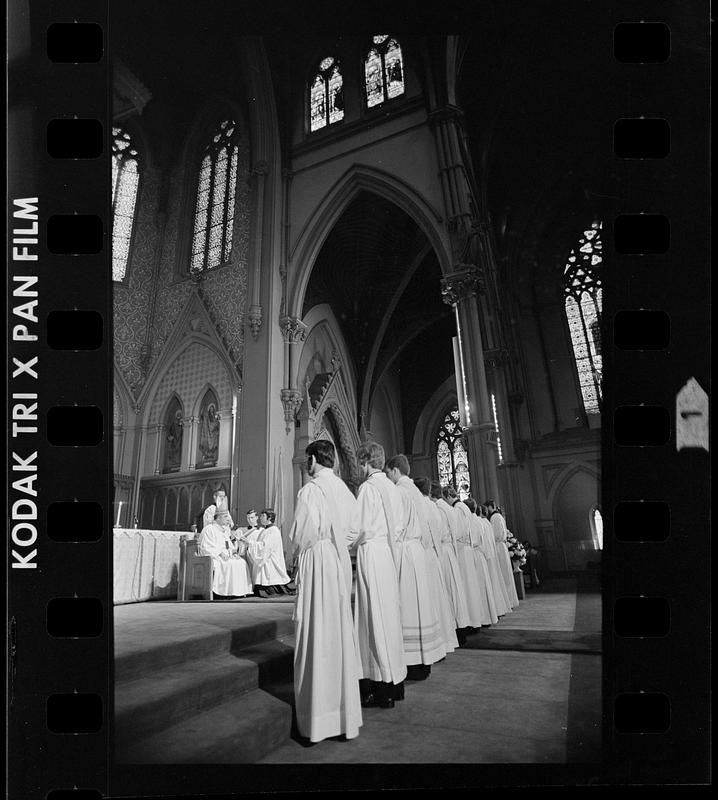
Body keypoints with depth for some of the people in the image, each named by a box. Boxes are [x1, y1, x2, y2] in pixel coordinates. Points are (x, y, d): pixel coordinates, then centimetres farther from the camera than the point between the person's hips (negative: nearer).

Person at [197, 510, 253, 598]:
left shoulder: (225, 529, 18)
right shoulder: (209, 529, -8)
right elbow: (205, 548, -16)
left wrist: (233, 552, 0)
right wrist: (220, 553, -24)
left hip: (224, 555, 8)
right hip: (212, 557, -8)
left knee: (242, 562, -15)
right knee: (230, 564, -32)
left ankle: (241, 590, -18)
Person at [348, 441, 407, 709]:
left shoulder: (368, 487, -12)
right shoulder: (391, 488, 11)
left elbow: (359, 528, -16)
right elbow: (396, 526, 13)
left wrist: (344, 546, 2)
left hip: (371, 554, -8)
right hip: (388, 552, 8)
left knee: (374, 618, 0)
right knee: (389, 614, 14)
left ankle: (380, 689, 9)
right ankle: (394, 681, 24)